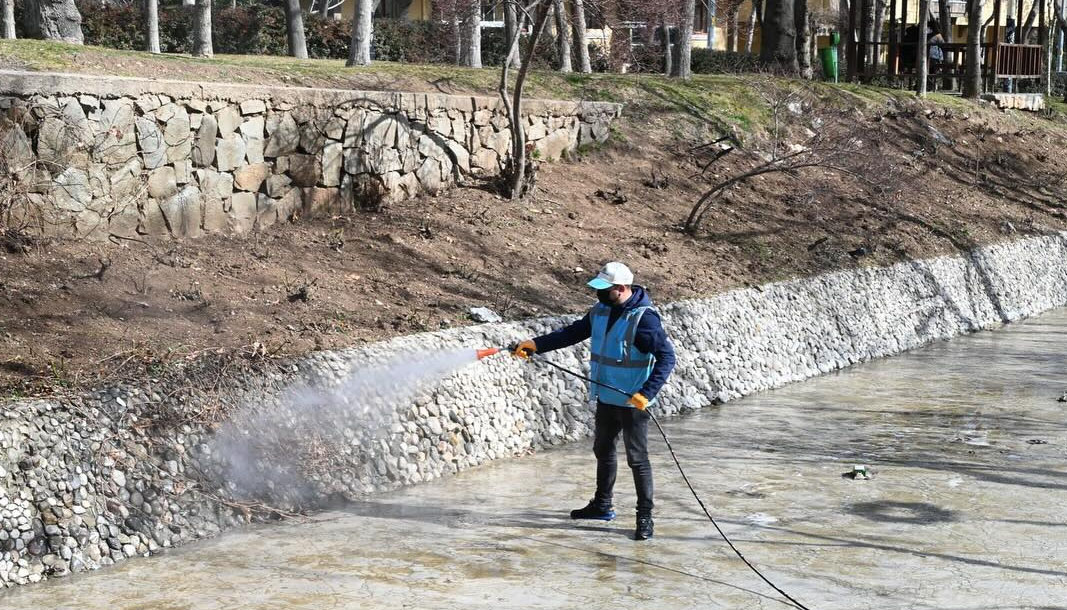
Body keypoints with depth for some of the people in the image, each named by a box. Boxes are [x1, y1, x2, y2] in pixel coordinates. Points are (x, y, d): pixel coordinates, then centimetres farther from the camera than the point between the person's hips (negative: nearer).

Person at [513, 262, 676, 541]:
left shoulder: (643, 318, -21)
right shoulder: (602, 310, 4)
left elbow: (666, 357, -23)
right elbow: (573, 332, 13)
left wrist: (647, 393, -31)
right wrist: (536, 344, 4)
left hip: (632, 403, -9)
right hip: (606, 399, 9)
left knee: (637, 458, -3)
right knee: (603, 450, 20)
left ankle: (645, 518, 6)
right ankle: (602, 505, 37)